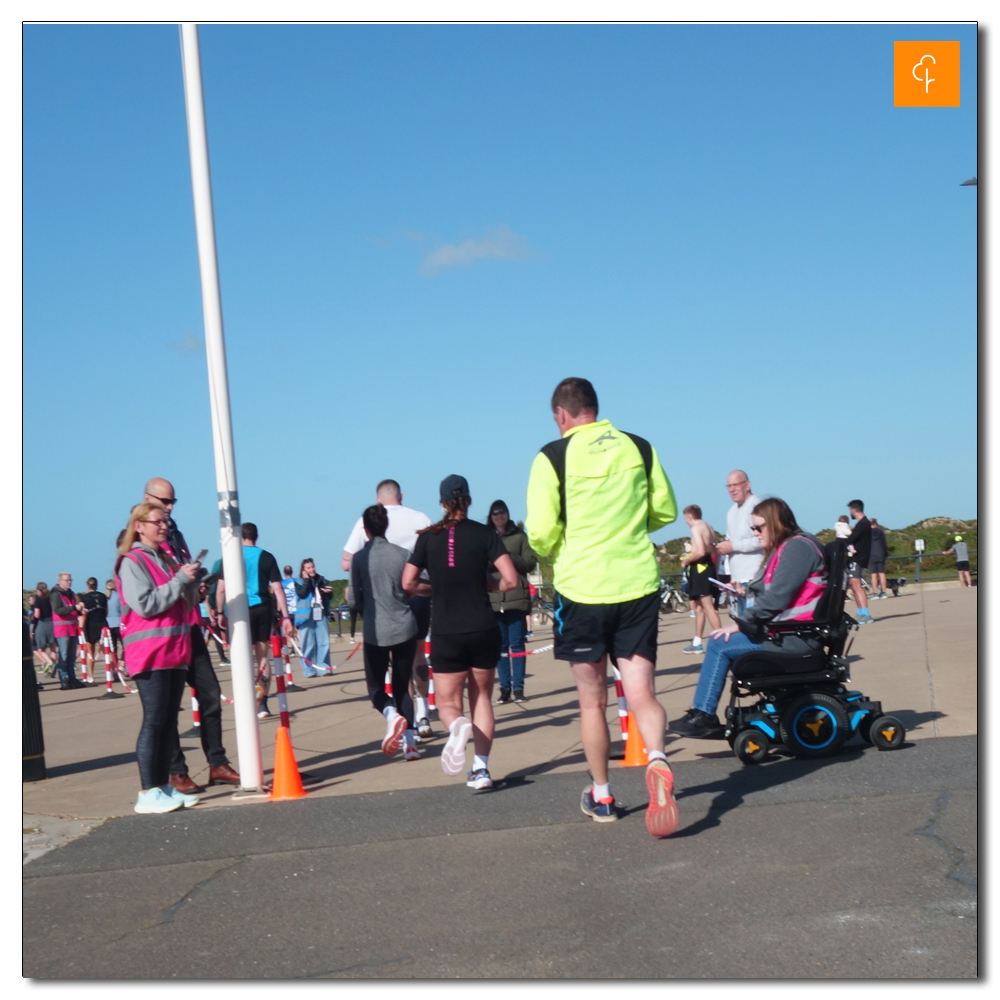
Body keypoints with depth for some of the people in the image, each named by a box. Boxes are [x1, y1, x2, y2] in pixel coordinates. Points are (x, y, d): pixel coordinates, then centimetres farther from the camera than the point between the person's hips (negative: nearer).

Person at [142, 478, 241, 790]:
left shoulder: (173, 532, 18)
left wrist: (197, 586, 6)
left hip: (189, 627, 7)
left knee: (210, 694, 6)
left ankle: (217, 764, 13)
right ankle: (176, 772, 5)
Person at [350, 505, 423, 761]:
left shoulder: (359, 558, -6)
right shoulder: (402, 554, -3)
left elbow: (354, 601, -4)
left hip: (375, 632, -2)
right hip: (405, 627, 2)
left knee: (375, 685, 13)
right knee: (402, 686, 13)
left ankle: (391, 714, -18)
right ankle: (410, 740, 1)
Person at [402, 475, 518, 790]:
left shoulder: (428, 537, 1)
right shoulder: (485, 534, -2)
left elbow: (408, 583, -1)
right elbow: (510, 580, -9)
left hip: (446, 634, 0)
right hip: (483, 630, 0)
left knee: (448, 702, 9)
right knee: (482, 697, 15)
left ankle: (457, 725, -27)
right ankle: (480, 768, 4)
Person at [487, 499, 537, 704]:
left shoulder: (519, 536, 8)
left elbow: (531, 562, 1)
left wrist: (509, 558, -13)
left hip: (516, 597, -1)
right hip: (493, 599, 1)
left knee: (517, 644, -1)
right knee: (500, 645, 3)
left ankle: (518, 687, 4)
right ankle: (505, 688, 8)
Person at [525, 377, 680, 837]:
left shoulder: (553, 457, -6)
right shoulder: (640, 448, 5)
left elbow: (541, 533, -10)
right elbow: (666, 511, 12)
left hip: (582, 587, -2)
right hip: (639, 584, 2)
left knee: (592, 700, 12)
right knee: (641, 693, 2)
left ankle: (601, 796, 23)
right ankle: (657, 760, -27)